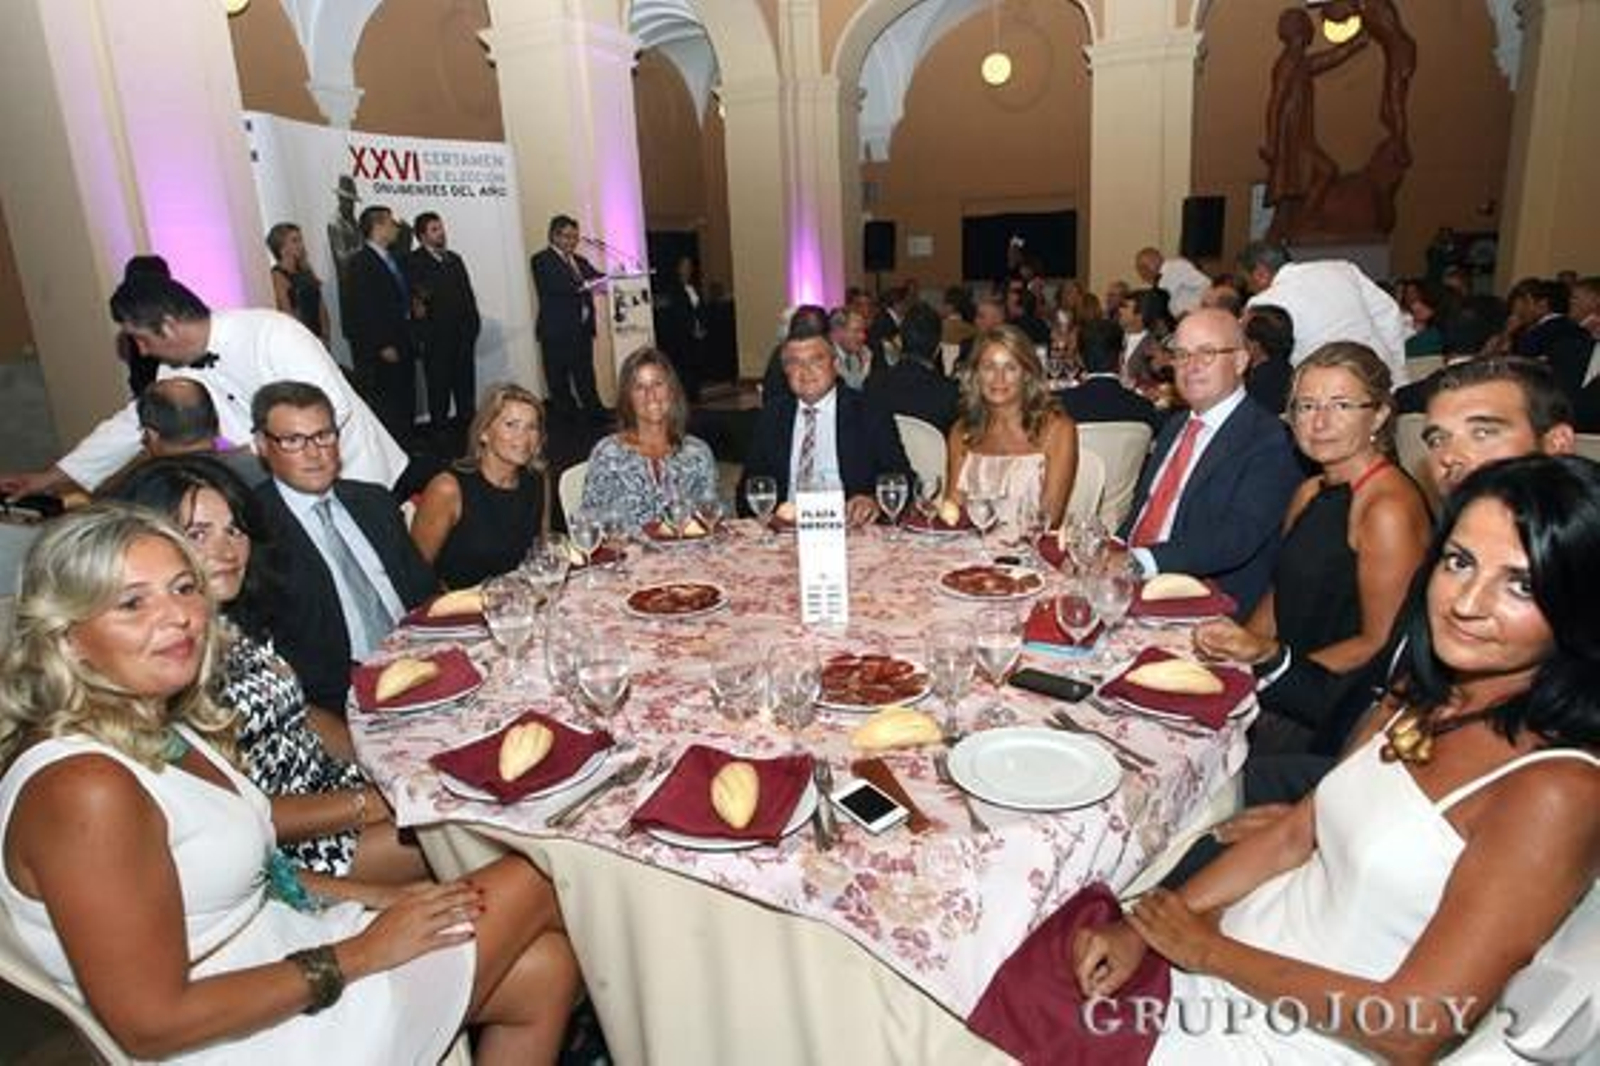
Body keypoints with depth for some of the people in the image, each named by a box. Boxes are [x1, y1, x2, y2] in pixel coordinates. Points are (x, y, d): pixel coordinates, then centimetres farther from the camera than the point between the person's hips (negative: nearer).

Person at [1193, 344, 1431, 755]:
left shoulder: (1390, 507, -15)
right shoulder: (1310, 494, 11)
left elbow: (1381, 643, -14)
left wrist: (1271, 658, -20)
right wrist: (1233, 646, -2)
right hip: (1289, 685, 7)